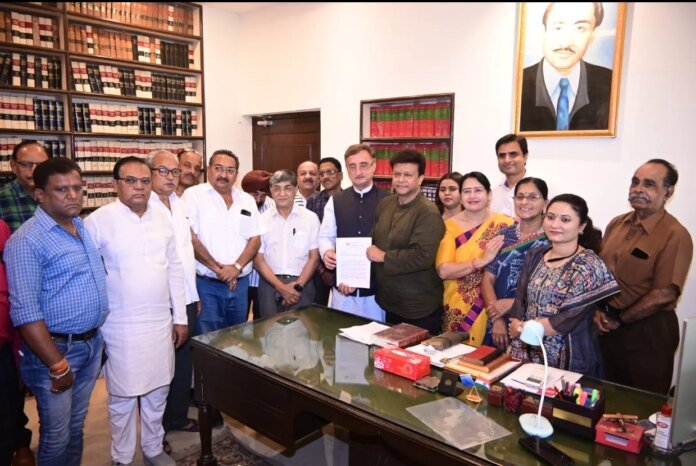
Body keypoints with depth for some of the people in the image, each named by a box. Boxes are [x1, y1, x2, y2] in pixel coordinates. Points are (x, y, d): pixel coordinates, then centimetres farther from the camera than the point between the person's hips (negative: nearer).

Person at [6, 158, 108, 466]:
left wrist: (96, 337, 12)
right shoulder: (27, 241, -17)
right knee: (57, 436, 10)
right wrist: (57, 366, -19)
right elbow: (24, 312, -21)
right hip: (56, 347, -6)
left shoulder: (85, 227, 6)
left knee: (76, 426, 22)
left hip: (92, 343, 7)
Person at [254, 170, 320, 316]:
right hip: (270, 283, 1)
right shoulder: (262, 219, 5)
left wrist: (298, 285, -9)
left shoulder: (310, 218, 3)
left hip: (302, 283, -1)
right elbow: (258, 260, 3)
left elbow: (314, 257, 4)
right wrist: (281, 287, -8)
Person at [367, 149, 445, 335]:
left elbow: (423, 256, -28)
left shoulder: (428, 213, -18)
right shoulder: (384, 204, 5)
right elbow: (373, 242, 11)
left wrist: (383, 256, -19)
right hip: (388, 302, 7)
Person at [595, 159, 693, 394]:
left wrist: (620, 319, -11)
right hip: (608, 327, 6)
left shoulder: (675, 236, -14)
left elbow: (664, 294, -19)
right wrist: (599, 310, -4)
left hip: (649, 332, -5)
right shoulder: (617, 224, 5)